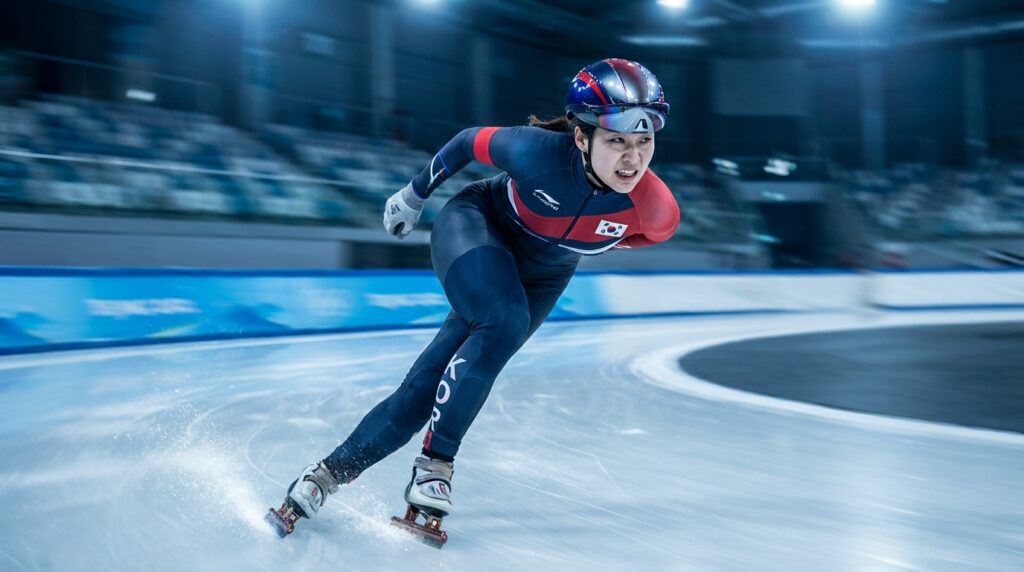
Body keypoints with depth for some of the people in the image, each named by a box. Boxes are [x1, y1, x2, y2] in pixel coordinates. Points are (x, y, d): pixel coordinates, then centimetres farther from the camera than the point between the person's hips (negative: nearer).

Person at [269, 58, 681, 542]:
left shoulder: (657, 213, -27)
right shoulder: (539, 151, -34)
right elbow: (471, 141, -14)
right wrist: (414, 195, -1)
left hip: (540, 279, 3)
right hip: (474, 225, -2)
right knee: (505, 324, -34)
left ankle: (332, 471, 11)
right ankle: (436, 462, -17)